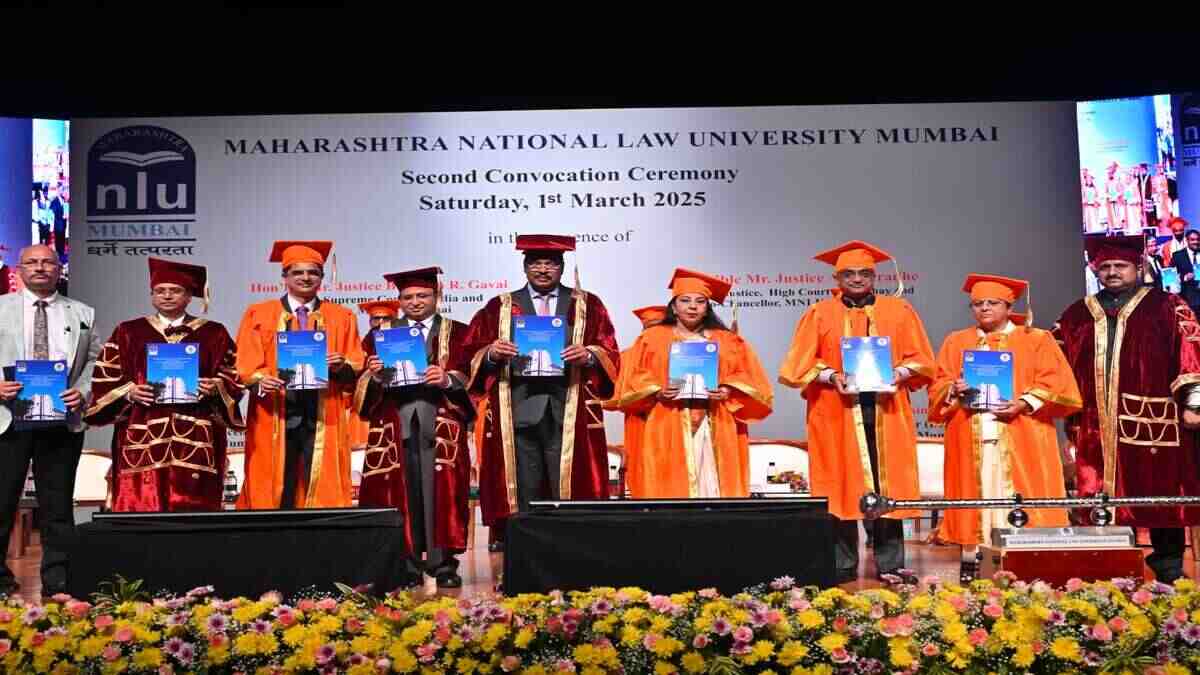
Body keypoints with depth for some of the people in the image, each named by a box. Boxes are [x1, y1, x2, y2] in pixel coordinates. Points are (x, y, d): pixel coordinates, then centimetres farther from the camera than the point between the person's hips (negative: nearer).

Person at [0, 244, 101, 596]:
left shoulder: (83, 314, 10)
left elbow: (95, 361, 7)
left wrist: (82, 392, -10)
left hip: (62, 418, 1)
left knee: (58, 507, 5)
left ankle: (57, 585, 13)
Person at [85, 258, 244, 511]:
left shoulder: (214, 334, 11)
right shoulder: (128, 332, 12)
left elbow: (233, 378, 9)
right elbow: (105, 378, 9)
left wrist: (215, 388, -11)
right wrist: (129, 391, -9)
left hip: (196, 437, 0)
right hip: (142, 436, 0)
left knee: (191, 509, -3)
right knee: (141, 507, -4)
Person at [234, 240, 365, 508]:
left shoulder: (342, 318, 12)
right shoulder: (259, 315, 10)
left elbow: (357, 366, 7)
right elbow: (247, 365, 4)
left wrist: (341, 366, -15)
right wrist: (260, 381, -17)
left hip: (324, 417, 1)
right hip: (274, 416, 0)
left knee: (323, 493, -3)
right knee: (275, 492, -2)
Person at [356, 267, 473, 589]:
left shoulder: (457, 333, 13)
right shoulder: (382, 333, 18)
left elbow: (467, 375, 0)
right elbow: (367, 384, 9)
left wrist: (447, 379, -20)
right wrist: (374, 375, -13)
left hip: (440, 423, -1)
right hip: (395, 423, 2)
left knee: (440, 490, -5)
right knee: (401, 493, -1)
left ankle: (443, 562, 0)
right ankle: (406, 563, 6)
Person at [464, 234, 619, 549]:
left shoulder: (587, 305, 13)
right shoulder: (500, 308, 14)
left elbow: (610, 354, 6)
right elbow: (475, 356, 9)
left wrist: (589, 355, -14)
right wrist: (491, 353, -12)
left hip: (568, 413, 0)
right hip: (518, 412, 1)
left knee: (569, 494, -3)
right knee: (523, 497, 1)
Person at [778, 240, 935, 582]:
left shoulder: (899, 311, 11)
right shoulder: (820, 314, 8)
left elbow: (920, 359, 10)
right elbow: (799, 364, 3)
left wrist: (899, 373, -10)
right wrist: (830, 376, -13)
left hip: (886, 410, 1)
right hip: (836, 412, -1)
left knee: (886, 484, -2)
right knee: (841, 487, -2)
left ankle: (890, 565, 4)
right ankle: (842, 565, 4)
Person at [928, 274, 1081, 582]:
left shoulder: (1036, 340, 9)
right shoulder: (956, 342, 16)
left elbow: (1055, 383, 0)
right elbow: (938, 385, 11)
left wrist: (1024, 403, -15)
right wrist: (954, 389, -11)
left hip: (1020, 438, -2)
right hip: (971, 438, 2)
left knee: (1019, 498, -5)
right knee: (974, 495, -1)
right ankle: (969, 558, 2)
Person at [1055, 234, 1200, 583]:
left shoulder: (1167, 307, 6)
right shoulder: (1077, 315, 15)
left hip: (1153, 422, -3)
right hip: (1097, 428, 3)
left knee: (1160, 499, 1)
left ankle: (1168, 574, 12)